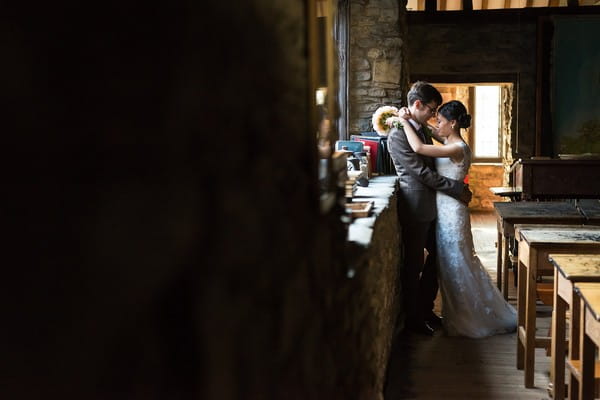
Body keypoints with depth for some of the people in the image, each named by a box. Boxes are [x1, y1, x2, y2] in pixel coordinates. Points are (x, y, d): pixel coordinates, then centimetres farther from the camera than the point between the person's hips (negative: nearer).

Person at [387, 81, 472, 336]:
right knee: (414, 265, 2)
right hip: (415, 209, -9)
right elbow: (423, 173, -21)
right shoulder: (398, 136, -18)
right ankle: (412, 318, 16)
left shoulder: (422, 129, 12)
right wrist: (458, 190, -16)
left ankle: (425, 308, 31)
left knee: (436, 257, 17)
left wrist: (457, 185, 6)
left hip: (431, 206, 9)